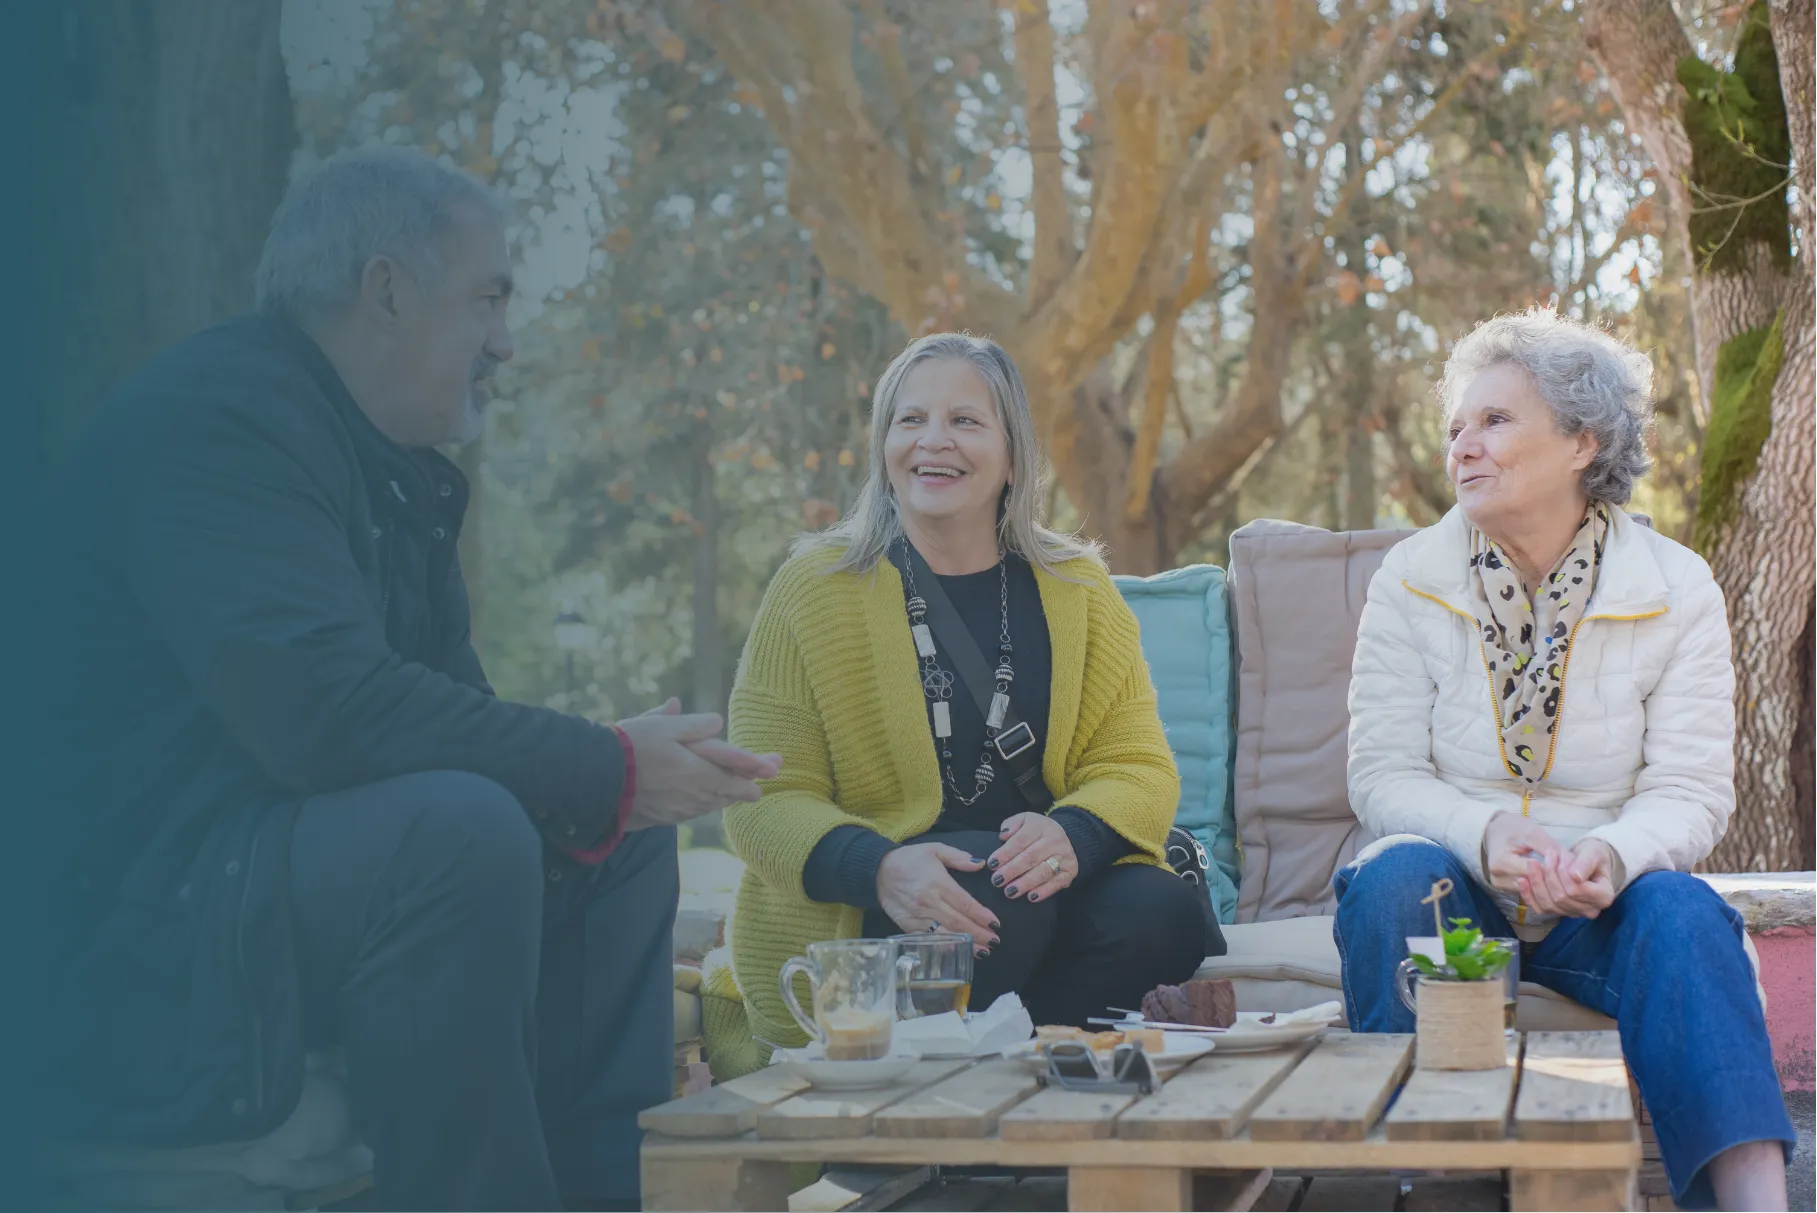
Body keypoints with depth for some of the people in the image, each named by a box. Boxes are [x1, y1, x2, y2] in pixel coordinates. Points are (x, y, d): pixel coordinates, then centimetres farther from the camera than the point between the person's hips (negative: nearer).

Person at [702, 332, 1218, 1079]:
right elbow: (765, 800, -7)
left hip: (1042, 883, 4)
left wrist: (1071, 834, -22)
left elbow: (1140, 767, 2)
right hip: (847, 921, -4)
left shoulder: (1076, 590, 8)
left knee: (1157, 911, -25)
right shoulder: (815, 589, -2)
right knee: (1000, 897, -33)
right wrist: (880, 868, -28)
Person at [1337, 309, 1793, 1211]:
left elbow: (1692, 789, -6)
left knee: (1683, 912, -32)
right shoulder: (1410, 582, 0)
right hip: (1456, 884, 0)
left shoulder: (1677, 591, -1)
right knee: (1394, 878, -33)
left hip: (1602, 900, 0)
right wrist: (1485, 837, -27)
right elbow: (1383, 775, -5)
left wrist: (1611, 854, -30)